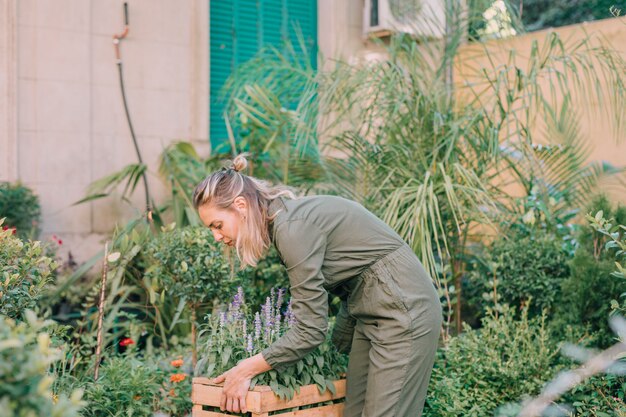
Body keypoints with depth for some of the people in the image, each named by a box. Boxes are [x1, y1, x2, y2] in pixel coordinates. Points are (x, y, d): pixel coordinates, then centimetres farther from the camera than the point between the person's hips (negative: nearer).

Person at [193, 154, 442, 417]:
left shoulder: (292, 227, -22)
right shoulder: (281, 219, 6)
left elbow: (311, 331, -21)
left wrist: (245, 370, -13)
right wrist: (337, 347, 20)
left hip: (402, 307, -9)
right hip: (369, 311, 9)